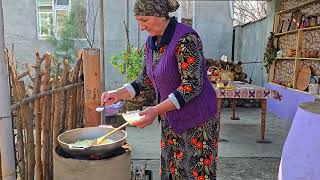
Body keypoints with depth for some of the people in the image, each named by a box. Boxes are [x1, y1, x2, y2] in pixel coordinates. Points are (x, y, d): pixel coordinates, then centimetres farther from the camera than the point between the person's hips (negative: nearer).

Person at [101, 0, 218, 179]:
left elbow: (193, 84, -24)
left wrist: (157, 110, -30)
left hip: (196, 117, -7)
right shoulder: (151, 42, 4)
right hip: (170, 117, 7)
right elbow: (147, 78, 12)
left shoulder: (185, 38, -21)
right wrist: (119, 93, 0)